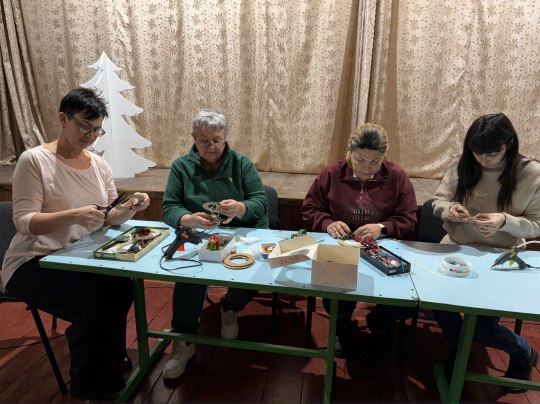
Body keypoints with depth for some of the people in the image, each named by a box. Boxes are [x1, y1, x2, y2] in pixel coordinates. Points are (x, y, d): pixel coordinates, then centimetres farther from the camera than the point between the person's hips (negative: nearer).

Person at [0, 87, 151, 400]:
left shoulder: (99, 164, 6)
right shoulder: (34, 160, -11)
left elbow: (111, 218, 5)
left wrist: (130, 208, -17)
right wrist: (73, 215, -32)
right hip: (34, 263, -5)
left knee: (123, 287, -22)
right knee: (94, 304, -27)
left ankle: (109, 367, 7)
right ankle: (89, 389, 1)